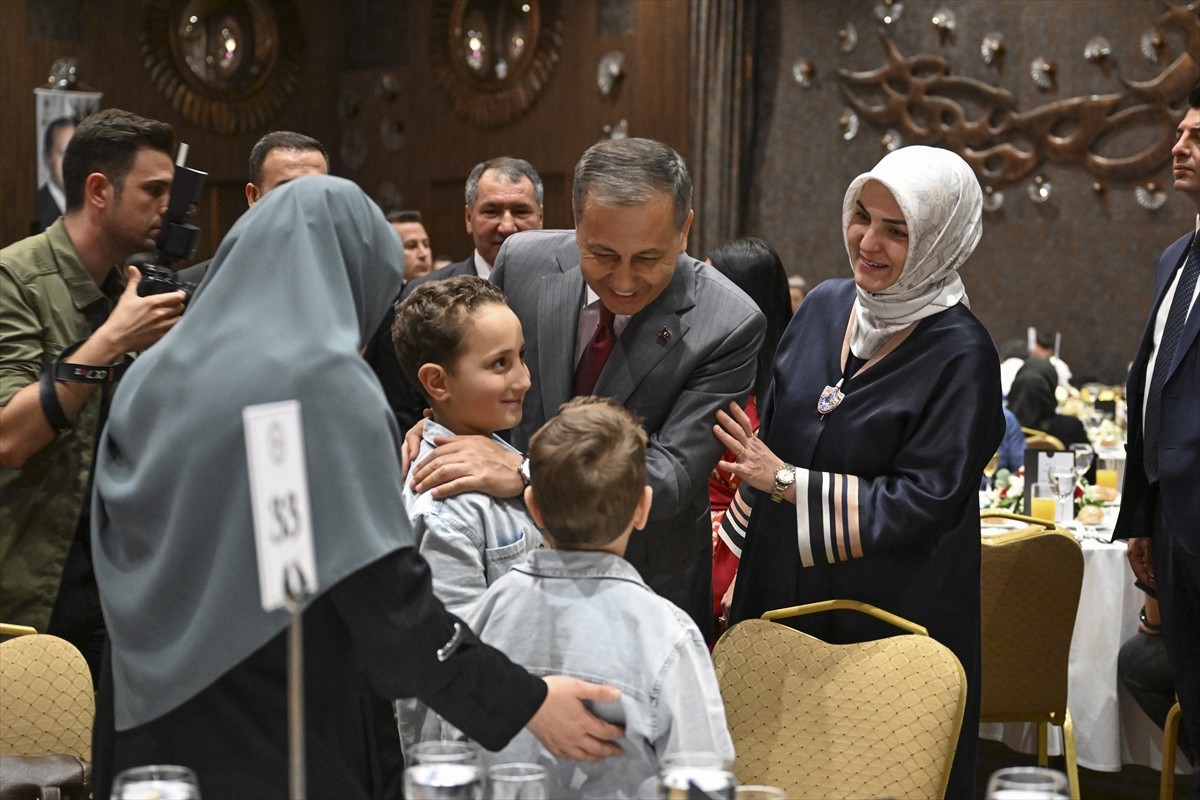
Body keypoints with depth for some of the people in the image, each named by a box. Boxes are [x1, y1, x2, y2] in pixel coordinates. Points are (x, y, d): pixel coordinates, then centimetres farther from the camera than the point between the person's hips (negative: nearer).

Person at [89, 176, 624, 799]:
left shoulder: (155, 372, 7)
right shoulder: (325, 382, -14)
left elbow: (119, 541, 14)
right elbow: (383, 590, -20)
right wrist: (525, 702, -18)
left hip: (149, 721, 7)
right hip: (279, 735, -7)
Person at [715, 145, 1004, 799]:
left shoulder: (959, 354, -16)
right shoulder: (824, 308, 3)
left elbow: (921, 504, -19)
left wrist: (787, 483, -20)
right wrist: (737, 547, 16)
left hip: (891, 620, -6)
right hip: (781, 591, 6)